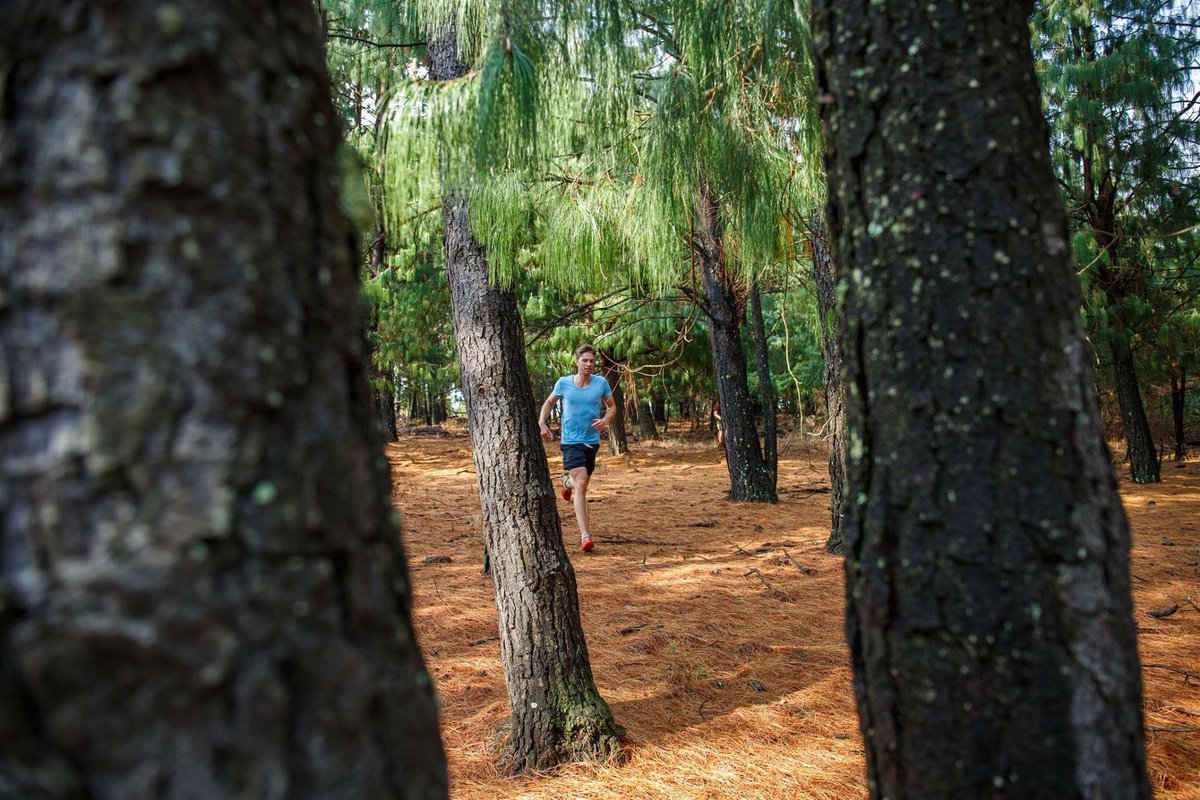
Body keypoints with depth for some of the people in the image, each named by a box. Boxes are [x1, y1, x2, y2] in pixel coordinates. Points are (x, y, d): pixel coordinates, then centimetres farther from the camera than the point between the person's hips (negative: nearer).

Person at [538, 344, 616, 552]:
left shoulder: (601, 383, -1)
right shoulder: (563, 383, -3)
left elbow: (612, 405, 12)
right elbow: (549, 402, 13)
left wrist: (606, 419, -9)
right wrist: (541, 423, -2)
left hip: (592, 441, 3)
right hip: (571, 441, -3)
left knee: (582, 484, 18)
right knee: (581, 485, -18)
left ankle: (567, 480, 58)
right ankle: (585, 535, -18)